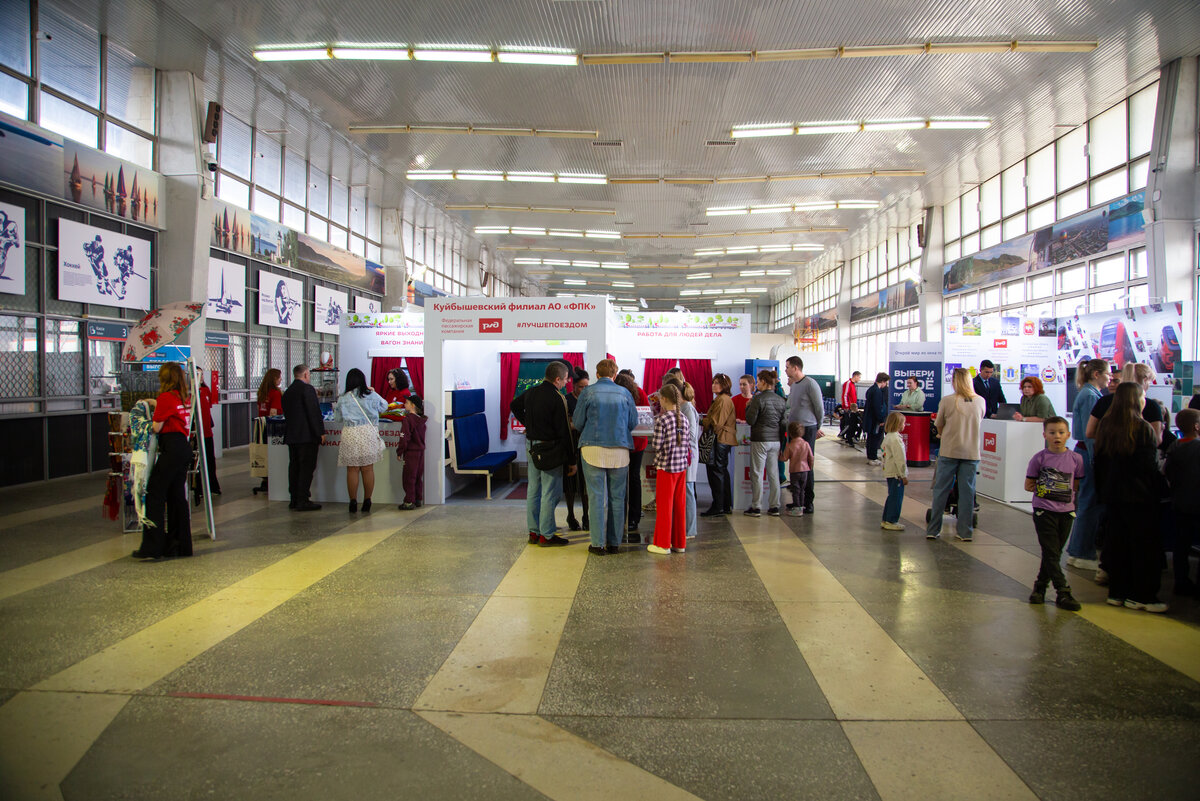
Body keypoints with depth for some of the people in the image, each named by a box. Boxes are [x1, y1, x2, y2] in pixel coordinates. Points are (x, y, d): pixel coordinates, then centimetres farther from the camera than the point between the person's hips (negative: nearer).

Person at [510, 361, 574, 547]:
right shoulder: (557, 399, -17)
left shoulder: (531, 392, 5)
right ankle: (547, 535, 4)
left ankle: (533, 532, 22)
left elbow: (515, 404, 27)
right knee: (550, 493, -1)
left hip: (531, 446, 8)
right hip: (550, 451, -8)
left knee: (533, 490, 14)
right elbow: (564, 432, -17)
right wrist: (571, 460, -11)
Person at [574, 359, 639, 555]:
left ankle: (598, 544, 2)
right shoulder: (624, 393, 5)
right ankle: (614, 543, 12)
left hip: (593, 448, -1)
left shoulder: (587, 392, 0)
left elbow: (578, 423, 3)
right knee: (617, 497, 8)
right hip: (619, 449, 1)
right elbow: (633, 423, 9)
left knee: (596, 497, 2)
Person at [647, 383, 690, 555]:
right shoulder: (684, 418, 4)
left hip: (666, 466, -6)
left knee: (664, 506, 3)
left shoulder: (661, 420, -15)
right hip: (682, 466, 6)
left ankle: (663, 544, 10)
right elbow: (688, 443, 8)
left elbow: (657, 446, -15)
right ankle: (679, 543, 19)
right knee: (680, 505, 12)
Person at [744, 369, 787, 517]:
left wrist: (748, 407, 2)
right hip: (776, 441, 6)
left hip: (759, 440, -6)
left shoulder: (758, 399, -13)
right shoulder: (781, 401, 6)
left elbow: (750, 420, -12)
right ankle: (774, 507, 14)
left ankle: (756, 507, 4)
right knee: (773, 474, 10)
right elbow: (784, 423, 9)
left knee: (757, 474, 1)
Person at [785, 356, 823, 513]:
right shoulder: (794, 385, 14)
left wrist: (817, 427, 1)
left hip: (807, 430, -8)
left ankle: (808, 502, 2)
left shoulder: (810, 384, -12)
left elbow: (820, 408, -8)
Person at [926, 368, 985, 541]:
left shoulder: (947, 401, -7)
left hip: (949, 451, -2)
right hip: (972, 452, 2)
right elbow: (978, 422, 14)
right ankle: (965, 532, 11)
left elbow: (939, 426, 3)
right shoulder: (981, 401, 1)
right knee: (967, 491, 7)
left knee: (941, 491, 5)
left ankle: (933, 530, 9)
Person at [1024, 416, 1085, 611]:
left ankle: (1040, 586, 23)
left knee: (1054, 553, 9)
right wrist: (1046, 489, -7)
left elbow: (1076, 486, 11)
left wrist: (1066, 492, -3)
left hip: (1066, 511, 3)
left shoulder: (1076, 458, 3)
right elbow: (1028, 485, 1)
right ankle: (1063, 593, -4)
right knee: (1051, 553, -6)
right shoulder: (1039, 458, -3)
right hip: (1044, 511, -3)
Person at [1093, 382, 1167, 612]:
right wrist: (1157, 491, -1)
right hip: (1138, 496, -6)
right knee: (1144, 546, 3)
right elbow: (1151, 466, -12)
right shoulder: (1143, 428, -14)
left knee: (1116, 544, 11)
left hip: (1112, 495, 6)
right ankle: (1140, 596, 7)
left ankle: (1117, 592, 16)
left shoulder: (1105, 425, 4)